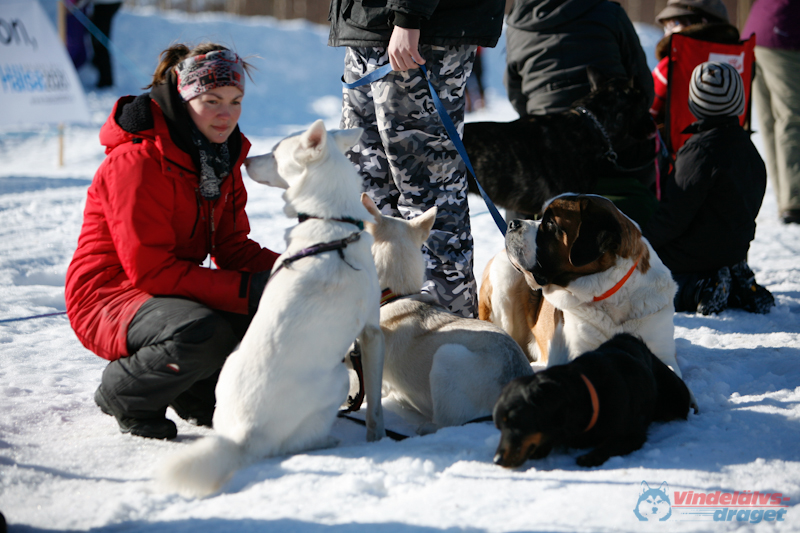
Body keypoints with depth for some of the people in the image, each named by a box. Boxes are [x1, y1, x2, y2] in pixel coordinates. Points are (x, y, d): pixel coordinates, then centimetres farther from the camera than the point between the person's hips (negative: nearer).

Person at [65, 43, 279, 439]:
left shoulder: (222, 156, 6)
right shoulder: (138, 161, -22)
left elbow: (232, 248, 4)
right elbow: (150, 269, -25)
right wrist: (247, 289, -30)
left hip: (170, 291, 8)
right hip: (108, 297, -8)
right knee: (204, 334, -36)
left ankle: (197, 391, 9)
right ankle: (123, 395, -7)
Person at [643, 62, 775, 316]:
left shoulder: (700, 151, -23)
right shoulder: (746, 146, 4)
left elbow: (673, 216, -22)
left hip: (697, 254, -8)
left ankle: (694, 290, -16)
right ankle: (737, 287, 9)